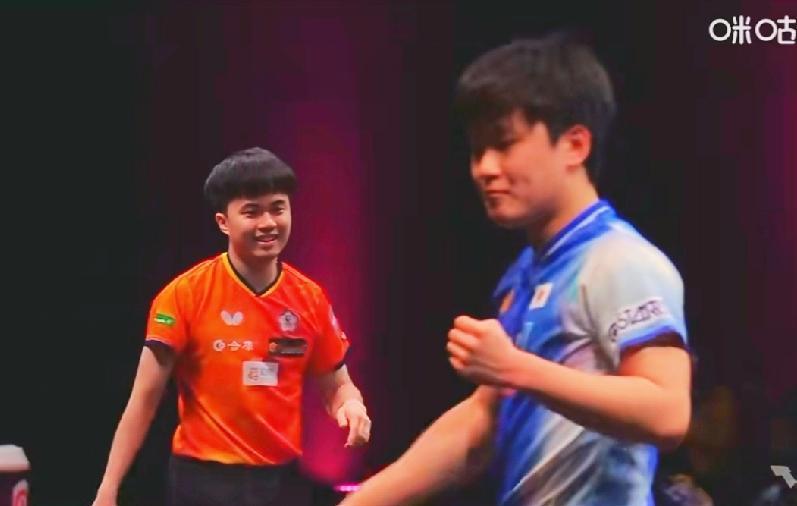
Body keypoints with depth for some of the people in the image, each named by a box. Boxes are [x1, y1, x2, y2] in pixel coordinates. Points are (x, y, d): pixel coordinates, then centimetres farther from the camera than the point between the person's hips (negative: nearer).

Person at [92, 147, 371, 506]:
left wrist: (351, 405, -12)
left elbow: (336, 386, 13)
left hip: (283, 477, 4)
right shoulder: (185, 295, -9)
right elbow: (144, 399, -7)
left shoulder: (310, 298, 2)